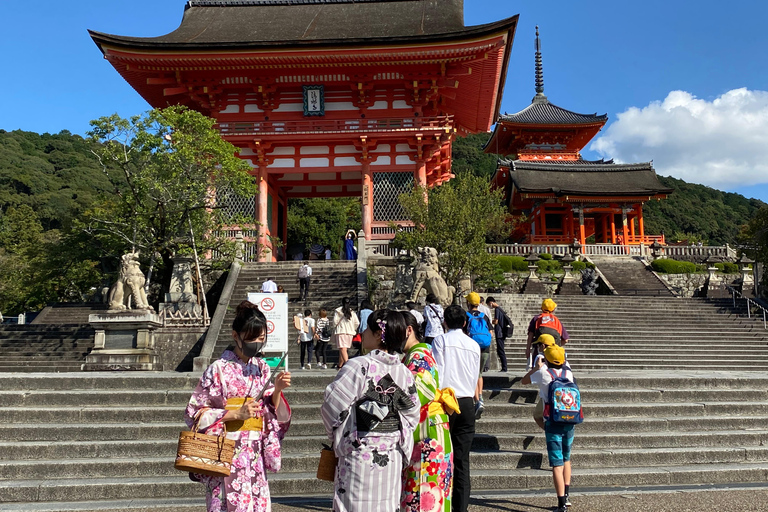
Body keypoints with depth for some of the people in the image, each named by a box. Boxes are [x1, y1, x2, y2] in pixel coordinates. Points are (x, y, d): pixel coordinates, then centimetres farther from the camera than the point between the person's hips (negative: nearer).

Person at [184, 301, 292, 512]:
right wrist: (236, 414, -18)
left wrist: (277, 389, -8)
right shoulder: (219, 369, -10)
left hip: (255, 453, 5)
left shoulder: (261, 368, 6)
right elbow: (194, 413, -10)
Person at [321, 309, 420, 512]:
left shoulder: (359, 366, -16)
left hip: (358, 456, -5)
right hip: (392, 460, 5)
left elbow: (332, 406, -12)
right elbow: (412, 416, 8)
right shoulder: (404, 373, 1)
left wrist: (336, 435, 7)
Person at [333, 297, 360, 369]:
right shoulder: (352, 312, 10)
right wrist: (353, 329, 16)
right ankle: (340, 366, 27)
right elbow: (357, 323, 4)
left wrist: (335, 328, 13)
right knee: (344, 350, 16)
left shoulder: (338, 311, 1)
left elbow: (335, 321, -4)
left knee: (342, 349, -15)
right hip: (350, 332, 4)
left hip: (340, 331, -4)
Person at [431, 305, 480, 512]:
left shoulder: (441, 340, -2)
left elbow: (437, 373, -8)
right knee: (462, 460, 6)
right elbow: (475, 378, 15)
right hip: (467, 404, 3)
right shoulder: (474, 345, 9)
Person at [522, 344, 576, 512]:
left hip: (553, 422, -5)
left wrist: (536, 367, 18)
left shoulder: (543, 373, -9)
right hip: (569, 421, 5)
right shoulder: (568, 372, 3)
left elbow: (524, 380, 8)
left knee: (557, 464, -4)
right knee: (566, 459, 22)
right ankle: (566, 496, 28)